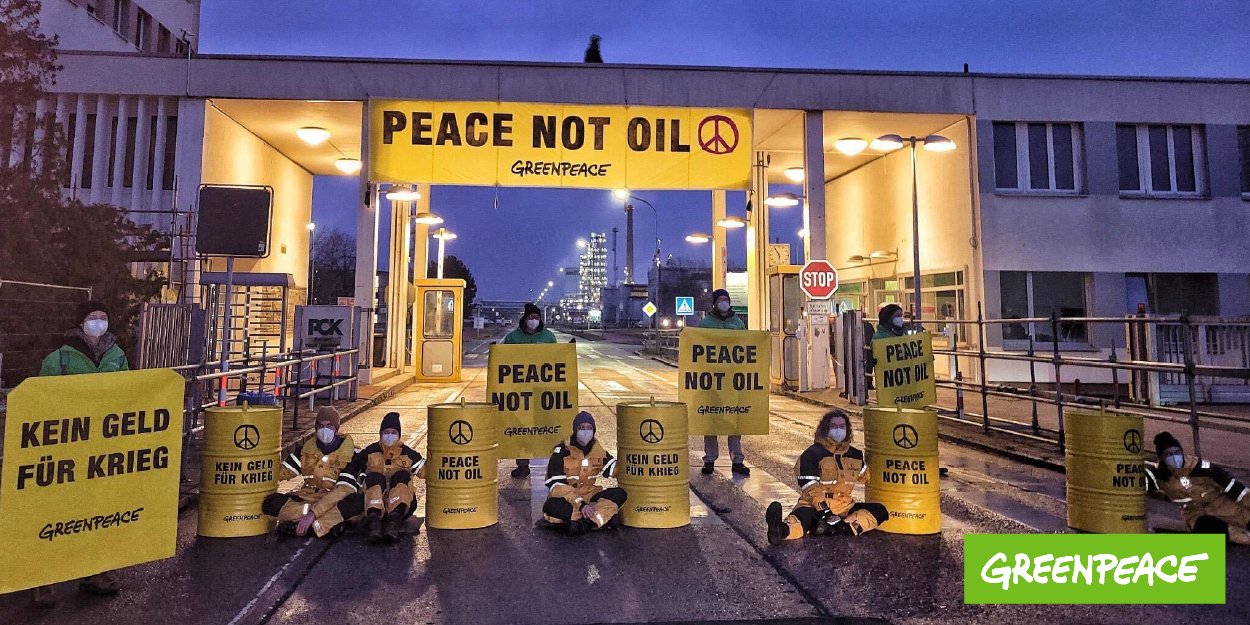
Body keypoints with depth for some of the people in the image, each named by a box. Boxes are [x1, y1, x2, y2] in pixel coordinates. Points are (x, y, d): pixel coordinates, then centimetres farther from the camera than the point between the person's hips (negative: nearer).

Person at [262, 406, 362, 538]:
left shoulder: (350, 455, -10)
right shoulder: (306, 449, 7)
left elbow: (343, 491, -20)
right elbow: (282, 472, 4)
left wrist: (313, 513, -29)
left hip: (335, 501, -4)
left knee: (360, 501, -36)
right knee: (270, 502, -23)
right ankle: (331, 523, -26)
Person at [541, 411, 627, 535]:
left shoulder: (598, 449, 4)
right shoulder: (562, 451, -12)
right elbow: (556, 485, -19)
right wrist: (581, 505, -30)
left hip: (590, 496, 4)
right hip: (566, 499, -4)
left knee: (619, 493, -17)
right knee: (550, 507, -37)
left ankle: (585, 521, -34)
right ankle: (605, 515, -35)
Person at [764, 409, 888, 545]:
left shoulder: (855, 455, 12)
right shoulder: (813, 454, -6)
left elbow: (868, 479, 29)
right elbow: (811, 490, -14)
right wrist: (826, 513, -24)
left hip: (845, 507, 6)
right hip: (816, 507, -6)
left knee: (880, 510, -16)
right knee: (803, 516, -37)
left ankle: (843, 528, -38)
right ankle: (782, 530, -72)